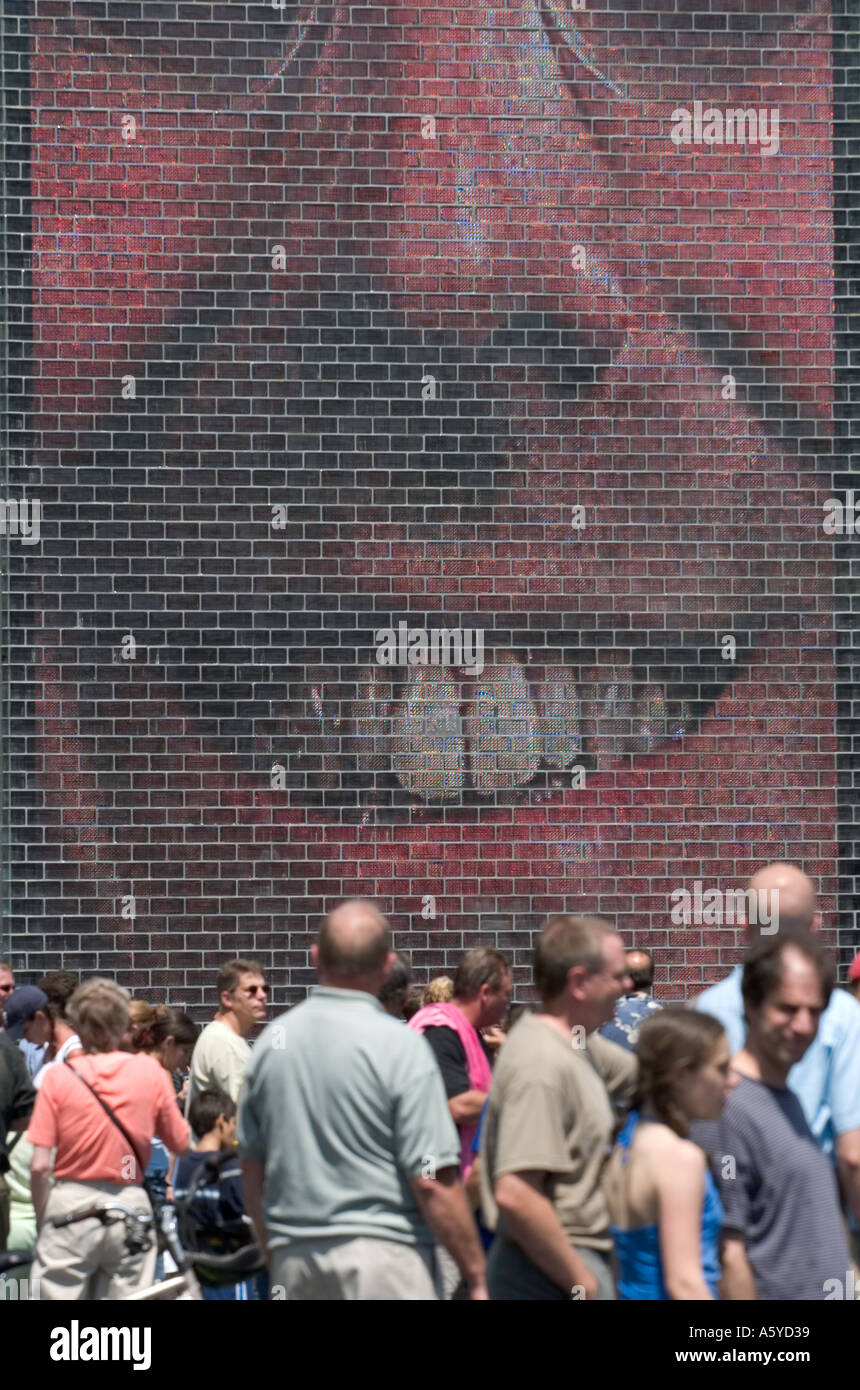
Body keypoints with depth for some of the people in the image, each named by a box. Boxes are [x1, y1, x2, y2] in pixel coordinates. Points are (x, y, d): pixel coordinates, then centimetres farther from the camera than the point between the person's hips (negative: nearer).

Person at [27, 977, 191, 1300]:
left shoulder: (58, 1076, -5)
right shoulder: (150, 1072, -1)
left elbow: (39, 1166, -8)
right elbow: (181, 1144, 5)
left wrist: (41, 1220, 6)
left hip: (71, 1204, -2)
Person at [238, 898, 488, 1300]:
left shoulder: (273, 1039, 6)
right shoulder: (400, 1046, -11)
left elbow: (252, 1168, 14)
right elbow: (433, 1181, -14)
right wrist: (476, 1276, -7)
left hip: (293, 1259, 6)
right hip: (383, 1255, -5)